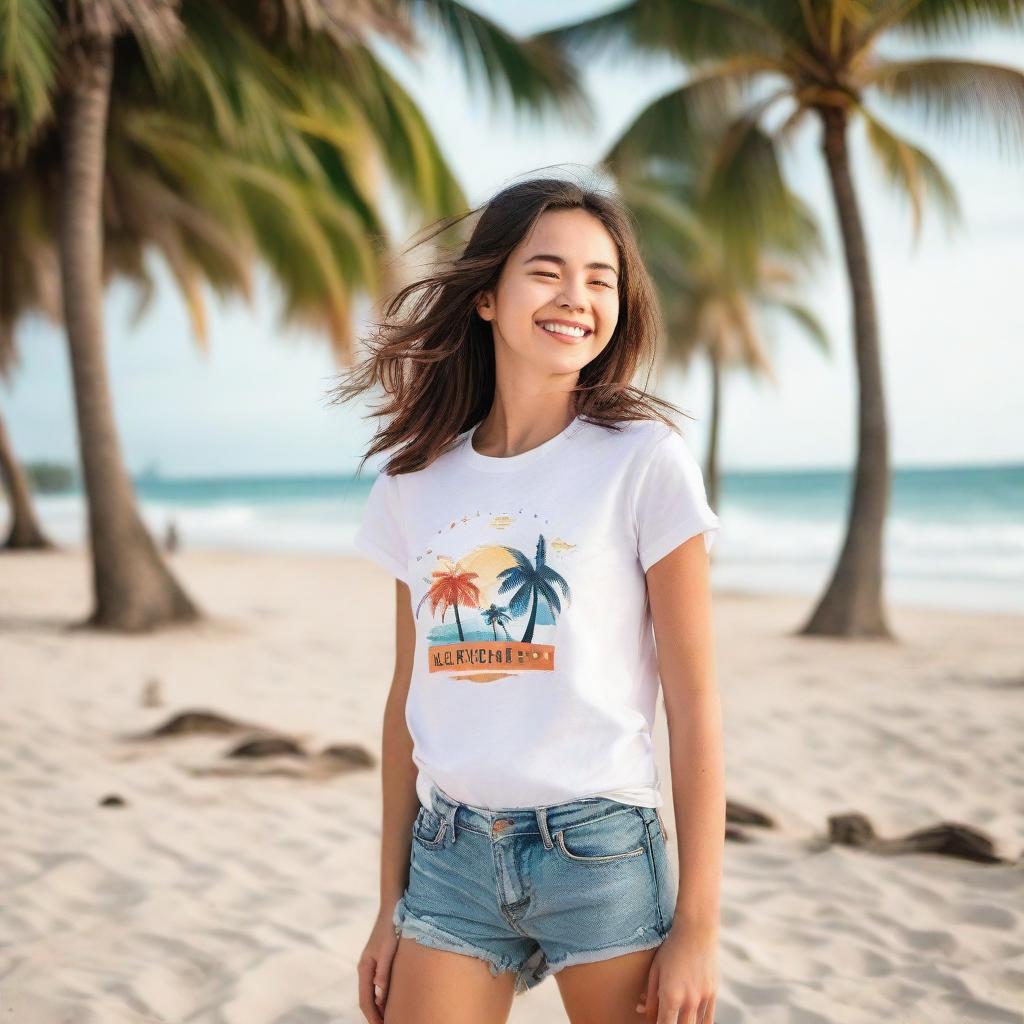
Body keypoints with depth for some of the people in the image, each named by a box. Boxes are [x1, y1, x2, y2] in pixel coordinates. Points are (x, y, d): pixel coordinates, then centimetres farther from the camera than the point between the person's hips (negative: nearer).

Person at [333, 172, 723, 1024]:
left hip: (599, 850, -3)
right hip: (450, 856, 3)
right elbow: (409, 698, 10)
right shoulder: (416, 482, 5)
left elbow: (695, 707, -7)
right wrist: (391, 906, 11)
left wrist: (698, 924, -8)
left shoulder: (645, 461, -6)